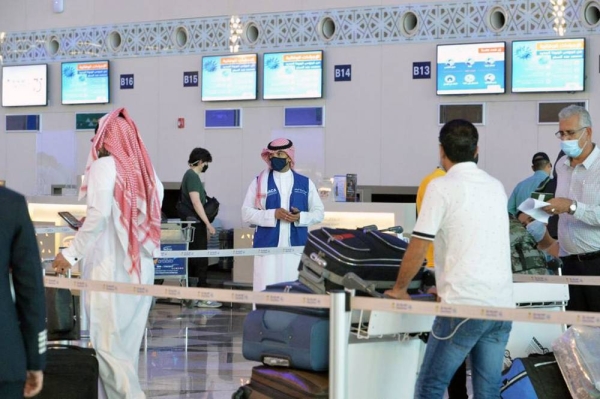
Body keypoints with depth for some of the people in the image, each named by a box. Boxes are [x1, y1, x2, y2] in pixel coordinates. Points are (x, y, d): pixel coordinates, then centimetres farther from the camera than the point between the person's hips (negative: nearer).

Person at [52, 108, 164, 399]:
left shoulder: (105, 165, -6)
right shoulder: (146, 170, 13)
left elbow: (99, 214, -17)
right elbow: (152, 219, 10)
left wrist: (71, 253, -12)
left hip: (110, 267, -7)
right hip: (141, 267, 7)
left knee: (107, 342, -5)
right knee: (127, 342, 10)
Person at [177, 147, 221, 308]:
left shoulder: (190, 175, 16)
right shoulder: (193, 176, -14)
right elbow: (196, 202, -20)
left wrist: (204, 223, 23)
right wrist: (207, 223, -19)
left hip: (192, 224, 10)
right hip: (195, 223, -10)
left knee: (193, 259, 12)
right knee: (201, 260, -8)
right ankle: (202, 297, -7)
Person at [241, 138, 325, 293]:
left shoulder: (305, 183, 10)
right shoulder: (259, 182, 5)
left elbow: (319, 212, 11)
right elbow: (246, 213, 0)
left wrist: (300, 217, -9)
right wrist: (273, 214, -14)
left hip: (296, 247, 2)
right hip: (267, 247, -2)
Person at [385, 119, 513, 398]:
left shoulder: (442, 187, -6)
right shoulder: (496, 187, 14)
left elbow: (417, 248, -5)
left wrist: (399, 289, 11)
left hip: (464, 306, -6)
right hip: (502, 305, 6)